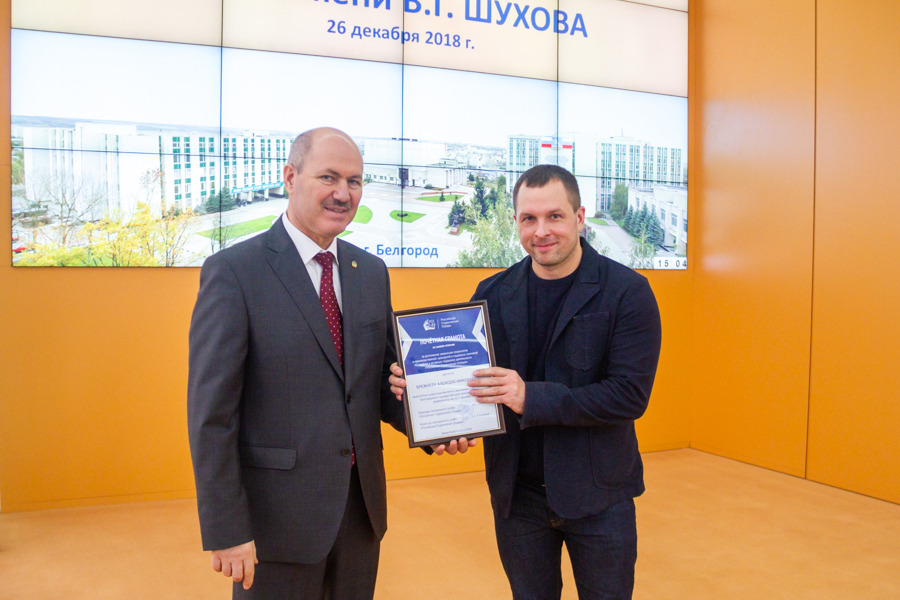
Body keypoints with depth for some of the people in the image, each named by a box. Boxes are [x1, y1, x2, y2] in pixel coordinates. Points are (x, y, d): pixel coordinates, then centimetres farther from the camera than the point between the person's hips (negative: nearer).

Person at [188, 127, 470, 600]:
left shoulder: (372, 272, 6)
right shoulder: (234, 271, -12)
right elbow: (211, 411, -13)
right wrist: (226, 529, -14)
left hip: (362, 506, 5)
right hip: (277, 513, -5)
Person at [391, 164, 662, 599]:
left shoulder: (627, 292, -12)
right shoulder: (492, 294, -2)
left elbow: (630, 395, -18)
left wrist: (531, 397, -27)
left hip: (598, 497, -2)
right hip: (517, 494, 3)